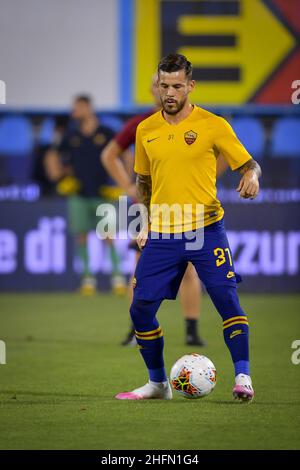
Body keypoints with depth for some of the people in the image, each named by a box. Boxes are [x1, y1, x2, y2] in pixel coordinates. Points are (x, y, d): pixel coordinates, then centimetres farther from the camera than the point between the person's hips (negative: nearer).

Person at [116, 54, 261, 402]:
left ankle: (242, 377, -10)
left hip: (205, 230, -4)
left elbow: (248, 164, -2)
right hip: (161, 235, 4)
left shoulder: (213, 125, -3)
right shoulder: (145, 131, 9)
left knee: (226, 298, -16)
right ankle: (158, 383, 18)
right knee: (141, 309, 2)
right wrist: (143, 224, 14)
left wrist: (251, 177, -24)